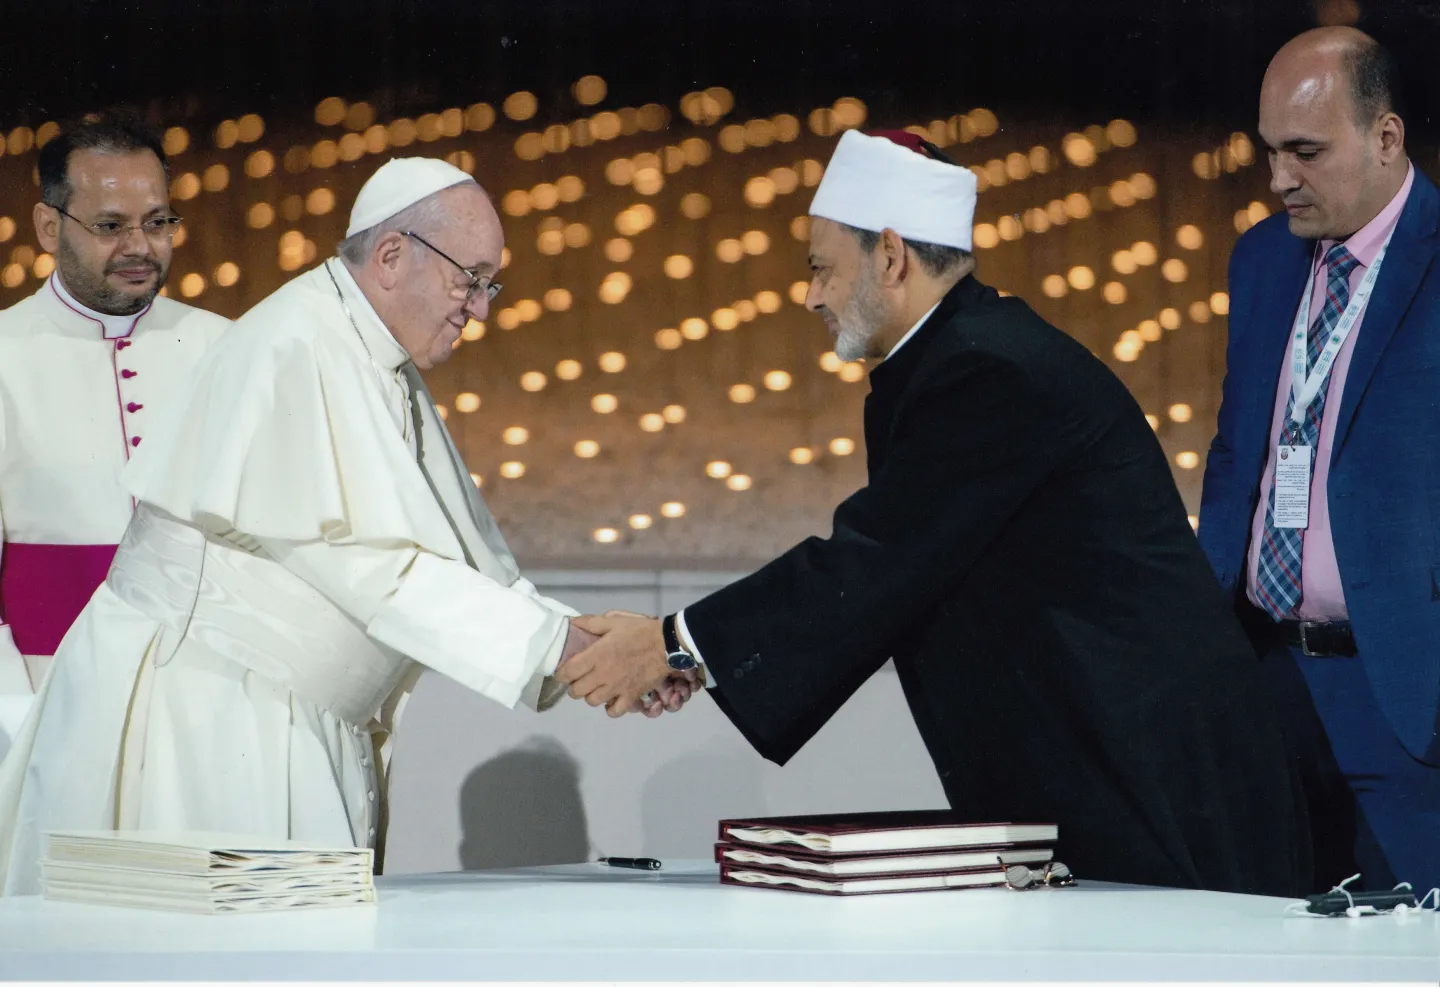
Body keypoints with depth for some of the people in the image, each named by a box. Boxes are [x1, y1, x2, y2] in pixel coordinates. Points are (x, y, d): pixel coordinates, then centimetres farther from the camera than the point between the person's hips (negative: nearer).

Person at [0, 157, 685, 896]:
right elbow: (367, 565, -22)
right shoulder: (296, 350, -16)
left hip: (294, 736, 9)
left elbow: (472, 564, 13)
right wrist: (553, 642, -20)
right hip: (189, 716, -9)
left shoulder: (389, 377, 14)